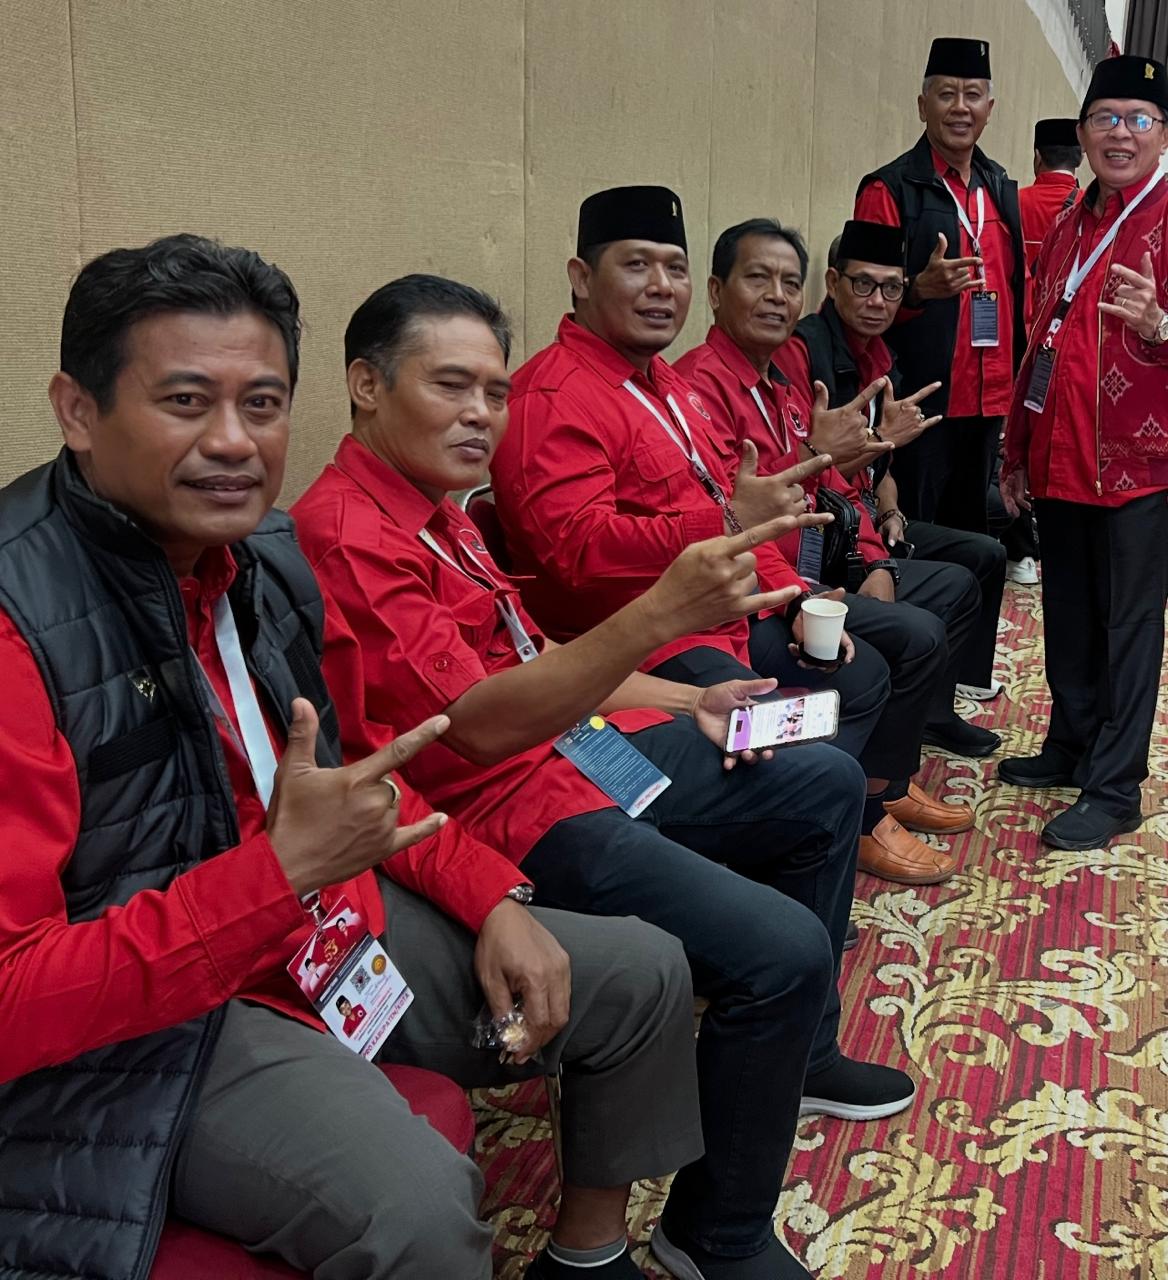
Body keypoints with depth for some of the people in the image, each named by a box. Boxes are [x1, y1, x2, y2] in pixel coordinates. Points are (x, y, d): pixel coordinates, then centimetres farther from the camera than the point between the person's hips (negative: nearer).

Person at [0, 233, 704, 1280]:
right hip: (136, 1029, -8)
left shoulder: (269, 550, 1)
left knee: (645, 977, 11)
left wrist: (491, 896, 2)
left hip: (334, 921, 8)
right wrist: (279, 870, -32)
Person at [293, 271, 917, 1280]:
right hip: (509, 815, -11)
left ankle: (797, 1053, 35)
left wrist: (688, 702, 12)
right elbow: (479, 723, -30)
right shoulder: (345, 533, -21)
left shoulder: (432, 504, 12)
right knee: (782, 948, -23)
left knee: (827, 785, 19)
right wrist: (662, 613, -40)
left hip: (577, 747, 11)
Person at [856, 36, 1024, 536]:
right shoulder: (888, 188, -6)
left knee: (972, 530, 14)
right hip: (921, 399, -6)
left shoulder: (1002, 189, 14)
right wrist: (920, 287, -27)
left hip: (989, 398, 6)